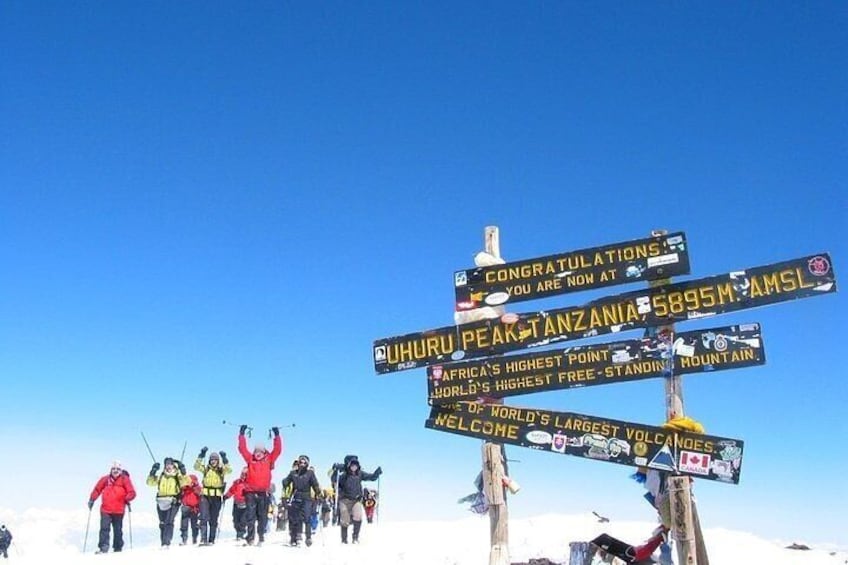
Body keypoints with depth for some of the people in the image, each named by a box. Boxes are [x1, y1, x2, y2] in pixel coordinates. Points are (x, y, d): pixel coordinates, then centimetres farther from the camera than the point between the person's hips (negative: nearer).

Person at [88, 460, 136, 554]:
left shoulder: (124, 479, -1)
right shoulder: (105, 479, 4)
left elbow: (132, 492, -4)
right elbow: (97, 489, 13)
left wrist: (127, 499, -18)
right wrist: (92, 499, 6)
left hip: (118, 511, -1)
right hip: (105, 509, 1)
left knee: (118, 530, 8)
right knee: (104, 528, -8)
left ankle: (118, 548, 19)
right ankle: (103, 548, -8)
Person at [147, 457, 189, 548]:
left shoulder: (178, 476, 2)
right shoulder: (161, 476, 14)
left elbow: (185, 482, -13)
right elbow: (150, 482, 11)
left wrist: (183, 472, -25)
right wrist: (153, 472, -3)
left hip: (173, 502, -5)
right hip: (161, 503, 5)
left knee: (168, 522, -18)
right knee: (162, 523, 11)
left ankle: (166, 543, -22)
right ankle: (163, 543, 23)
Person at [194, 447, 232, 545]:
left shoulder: (222, 470, 3)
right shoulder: (206, 468, 5)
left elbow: (229, 470, -16)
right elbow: (196, 467, -10)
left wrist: (225, 460, -27)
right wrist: (201, 455, -20)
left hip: (217, 497, 0)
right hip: (205, 496, 0)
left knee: (213, 520, 8)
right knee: (204, 518, -11)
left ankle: (211, 540, 16)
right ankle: (203, 539, -13)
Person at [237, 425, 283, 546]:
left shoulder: (268, 460, 7)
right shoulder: (250, 459, 8)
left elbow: (277, 450, 3)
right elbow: (242, 448, 6)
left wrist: (277, 436, 0)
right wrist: (242, 434, 4)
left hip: (263, 492, 0)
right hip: (250, 492, 0)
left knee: (262, 516, 5)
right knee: (251, 516, 1)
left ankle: (261, 538, 11)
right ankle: (250, 537, 4)